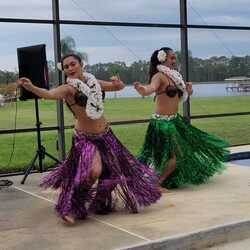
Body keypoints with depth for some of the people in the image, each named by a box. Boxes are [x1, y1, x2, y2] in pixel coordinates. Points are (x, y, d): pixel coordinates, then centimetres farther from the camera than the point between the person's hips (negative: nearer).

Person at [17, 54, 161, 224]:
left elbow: (119, 87, 10)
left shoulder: (94, 82, 2)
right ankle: (73, 206, -5)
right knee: (94, 171, -27)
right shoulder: (69, 88, -15)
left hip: (105, 135, 6)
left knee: (117, 167, 19)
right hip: (85, 138, -6)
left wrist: (118, 82, -14)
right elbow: (49, 94, -35)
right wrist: (31, 87, -54)